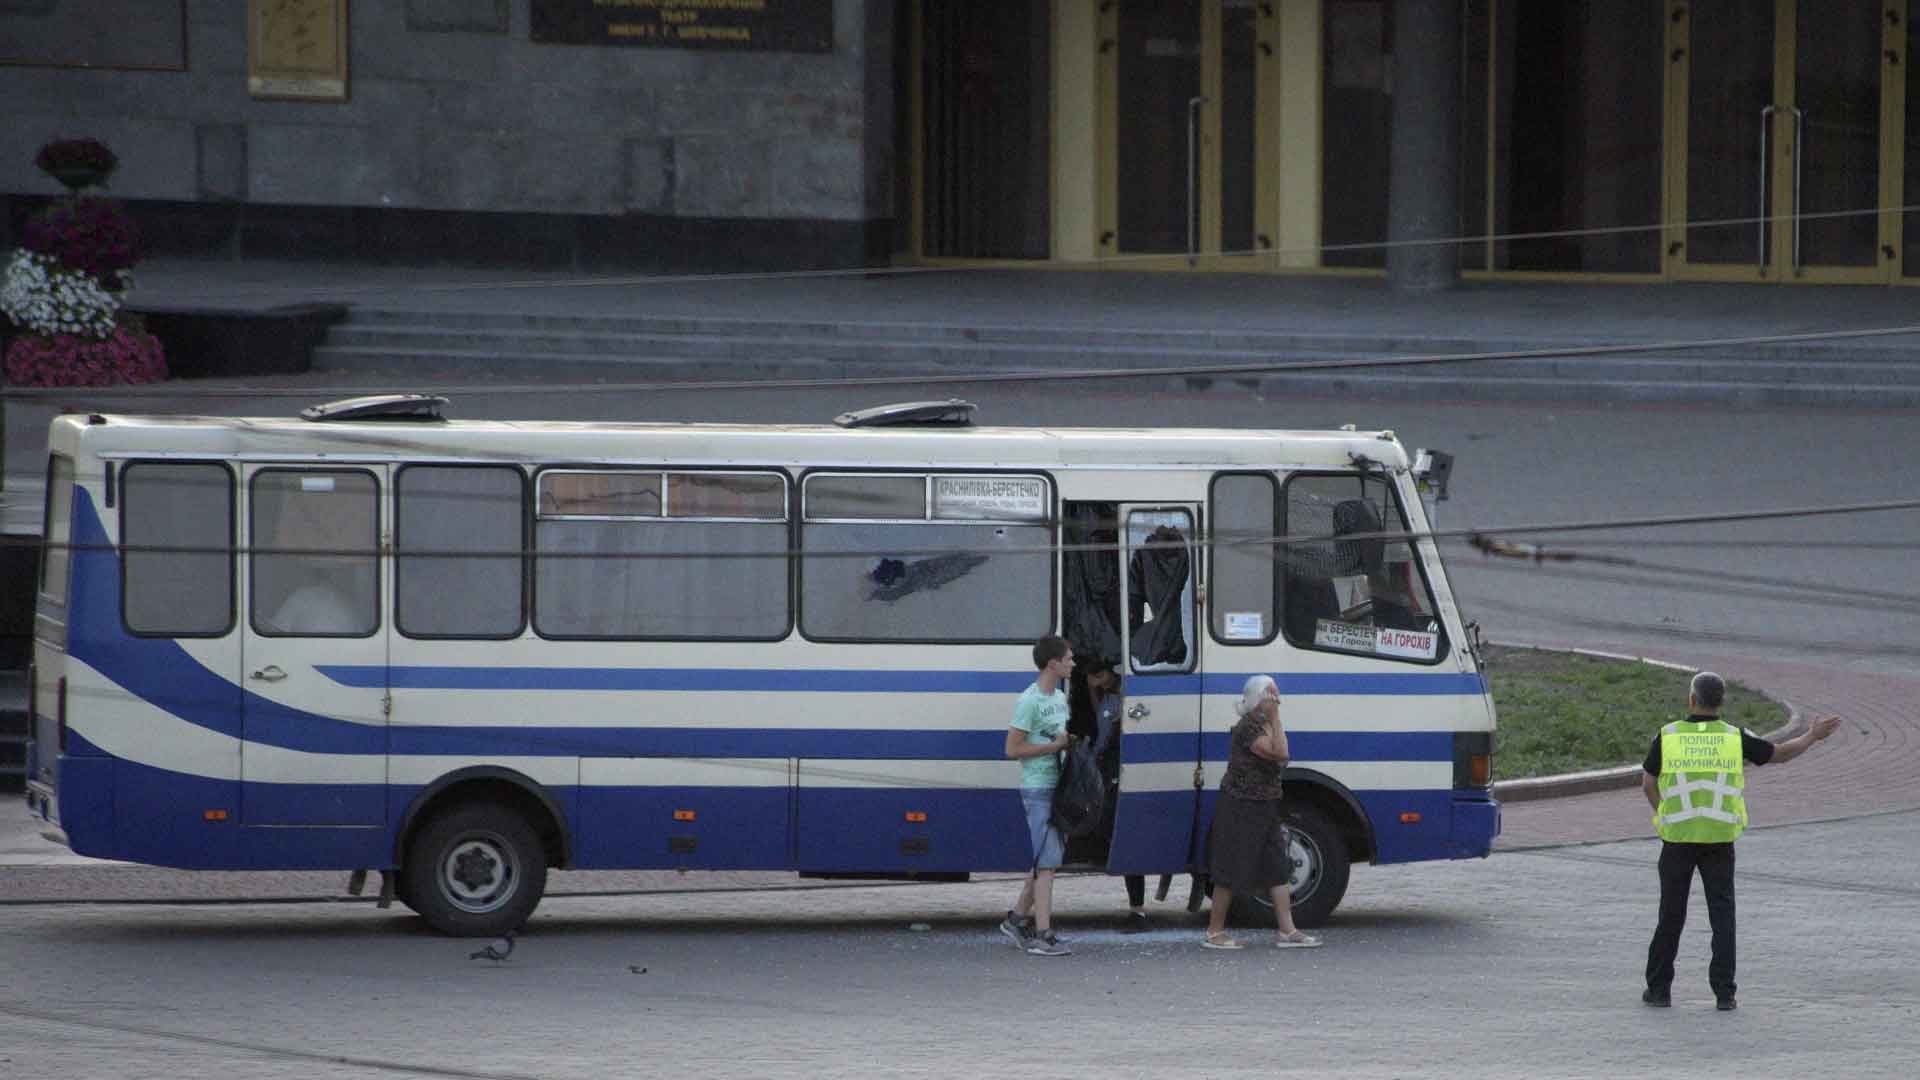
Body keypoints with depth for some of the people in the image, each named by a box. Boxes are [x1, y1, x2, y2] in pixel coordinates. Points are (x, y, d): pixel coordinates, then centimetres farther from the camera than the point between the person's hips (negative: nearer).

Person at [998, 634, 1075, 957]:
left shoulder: (1059, 697, 13)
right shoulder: (1030, 702, -15)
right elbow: (1013, 749, -15)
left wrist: (1071, 741, 6)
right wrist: (1055, 746, -16)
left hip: (1056, 786, 9)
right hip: (1038, 788, -9)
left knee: (1045, 859, 14)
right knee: (1047, 861, -10)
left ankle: (1017, 918, 26)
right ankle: (1042, 935, -10)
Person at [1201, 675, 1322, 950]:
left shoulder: (1265, 725, 12)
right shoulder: (1248, 728, -18)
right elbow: (1279, 753, -27)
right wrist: (1275, 717, -23)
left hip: (1265, 810, 9)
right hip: (1240, 810, -9)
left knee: (1278, 870, 4)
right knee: (1231, 873, -2)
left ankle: (1288, 932, 4)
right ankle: (1214, 932, 8)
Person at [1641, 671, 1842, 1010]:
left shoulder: (1668, 736, -6)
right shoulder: (1734, 737, -4)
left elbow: (1648, 783, 3)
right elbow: (1780, 754, 7)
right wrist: (1812, 736, 24)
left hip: (1678, 839, 0)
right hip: (1720, 840, 0)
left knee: (1672, 913, 11)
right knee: (1722, 915, 5)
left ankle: (1659, 989, 14)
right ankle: (1724, 993, -1)